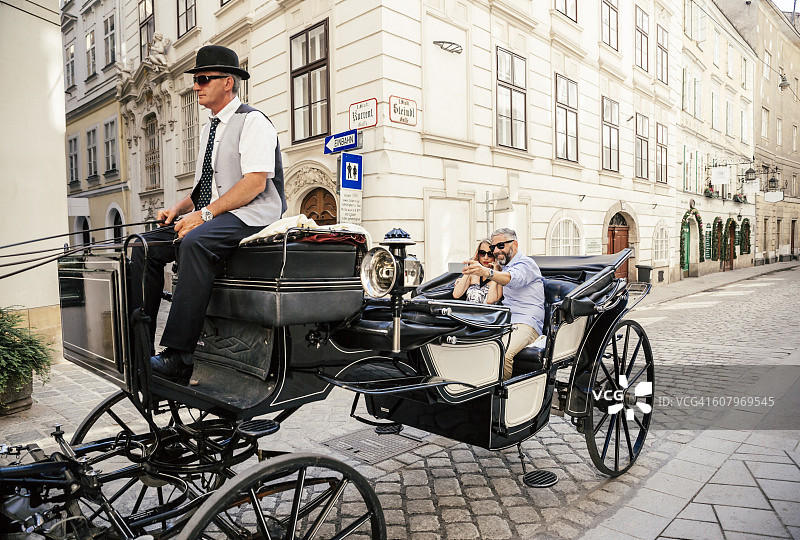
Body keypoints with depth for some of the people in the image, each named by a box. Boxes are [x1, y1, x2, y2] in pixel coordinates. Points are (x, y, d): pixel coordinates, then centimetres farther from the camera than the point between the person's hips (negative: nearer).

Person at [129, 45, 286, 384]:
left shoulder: (252, 121, -4)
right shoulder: (209, 129, 23)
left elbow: (256, 182, -17)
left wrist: (205, 214, -21)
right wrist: (178, 209, 5)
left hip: (250, 217, -9)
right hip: (210, 218, 9)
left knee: (195, 242, -36)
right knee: (145, 244, -7)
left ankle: (178, 358, -35)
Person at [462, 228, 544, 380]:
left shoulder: (526, 263, -3)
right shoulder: (503, 267, 26)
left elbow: (513, 279, -28)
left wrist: (487, 272, -48)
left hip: (526, 324, -8)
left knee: (503, 355, -35)